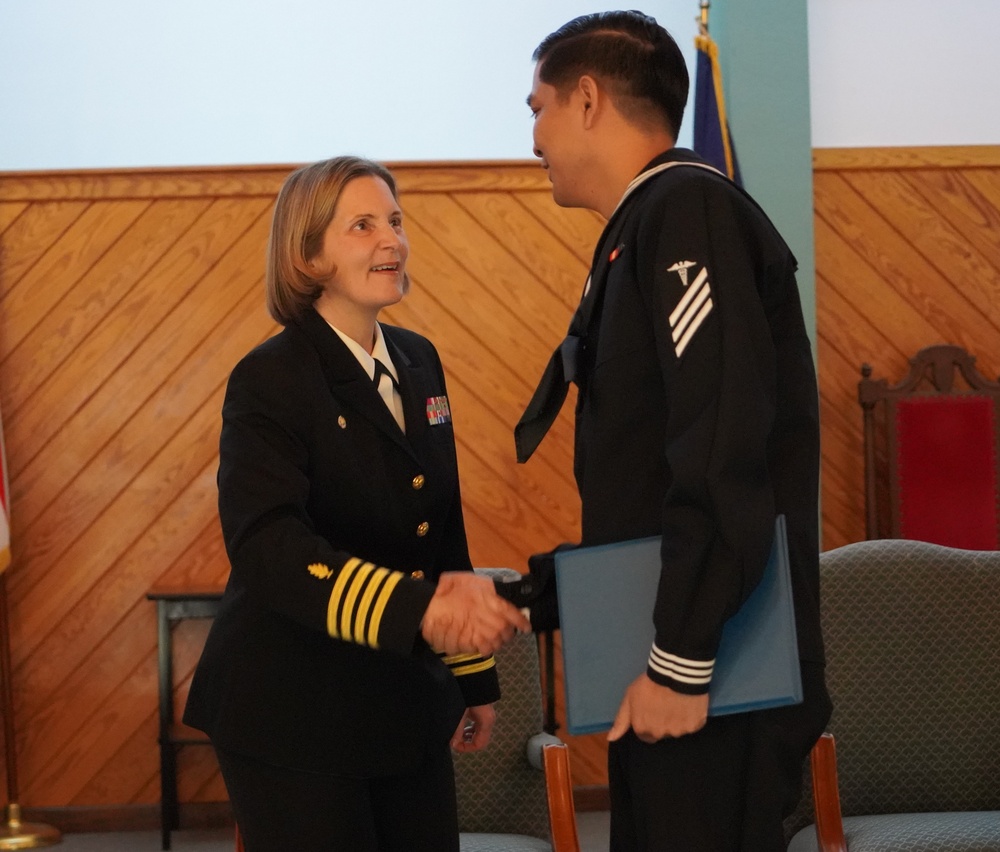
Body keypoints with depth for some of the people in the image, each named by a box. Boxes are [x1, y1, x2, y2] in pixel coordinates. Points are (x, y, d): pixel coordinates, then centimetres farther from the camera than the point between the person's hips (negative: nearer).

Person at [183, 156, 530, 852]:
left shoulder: (419, 362, 9)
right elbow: (268, 545, -28)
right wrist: (417, 607, -41)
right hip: (294, 716, -6)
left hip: (407, 703, 7)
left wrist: (474, 676, 16)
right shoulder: (269, 381, -13)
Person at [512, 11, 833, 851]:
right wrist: (539, 594, 20)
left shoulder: (690, 210, -14)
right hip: (665, 659, 9)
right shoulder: (646, 226, 15)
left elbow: (725, 452, -24)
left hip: (717, 675, -9)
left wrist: (681, 664, -23)